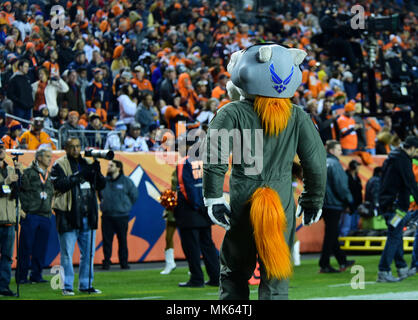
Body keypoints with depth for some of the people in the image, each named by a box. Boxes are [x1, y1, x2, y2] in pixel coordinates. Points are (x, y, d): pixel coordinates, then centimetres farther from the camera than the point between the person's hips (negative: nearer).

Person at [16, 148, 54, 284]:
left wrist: (49, 209, 14)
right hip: (30, 215, -6)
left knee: (41, 248, 6)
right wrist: (21, 209, -11)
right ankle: (22, 276, 2)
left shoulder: (49, 175, 17)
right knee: (26, 247, -4)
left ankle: (36, 275, 14)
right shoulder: (28, 172, -2)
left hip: (45, 216, 6)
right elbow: (19, 190, -5)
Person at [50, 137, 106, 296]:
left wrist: (96, 171, -6)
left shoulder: (87, 163, 15)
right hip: (68, 216, -5)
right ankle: (67, 286, 4)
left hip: (87, 216, 5)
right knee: (67, 254, -2)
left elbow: (101, 185, 13)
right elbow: (59, 184, -17)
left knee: (88, 253, 9)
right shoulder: (59, 165, -2)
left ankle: (85, 284, 18)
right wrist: (78, 176, -22)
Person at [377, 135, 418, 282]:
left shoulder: (392, 157, 16)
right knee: (394, 237, -8)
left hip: (386, 203, 10)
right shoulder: (403, 160, -14)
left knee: (396, 237, 16)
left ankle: (402, 269, 25)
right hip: (396, 204, -10)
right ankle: (383, 272, -11)